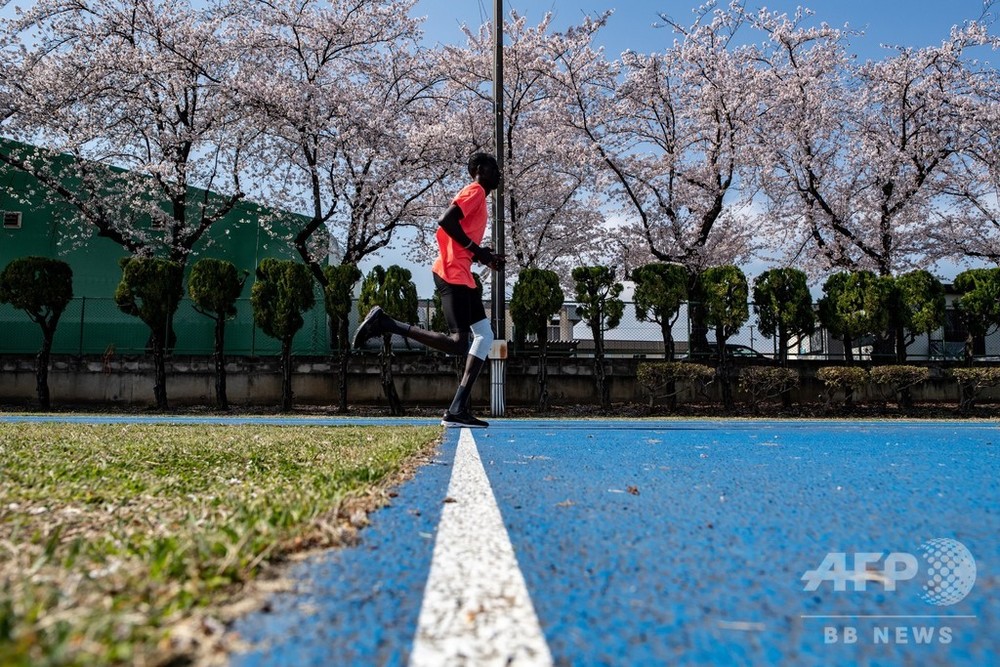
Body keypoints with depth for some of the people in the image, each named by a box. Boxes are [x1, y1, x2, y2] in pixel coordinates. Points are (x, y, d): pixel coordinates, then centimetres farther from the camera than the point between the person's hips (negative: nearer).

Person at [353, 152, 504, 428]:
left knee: (484, 335, 7)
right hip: (453, 274, -11)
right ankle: (384, 323, -15)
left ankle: (458, 409, 3)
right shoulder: (475, 191, -4)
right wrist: (477, 250, -14)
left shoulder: (478, 196, 26)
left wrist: (484, 257, 15)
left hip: (460, 276, 11)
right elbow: (446, 221, -20)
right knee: (459, 344, -17)